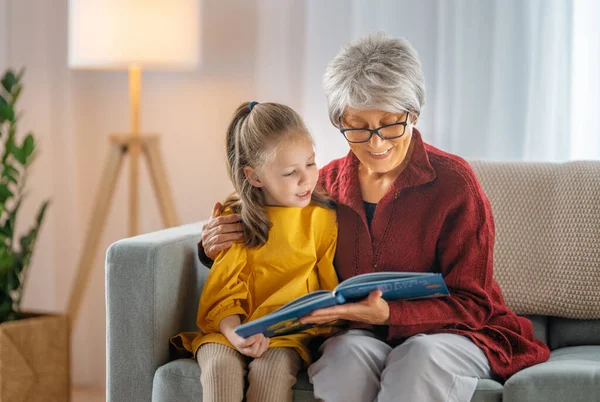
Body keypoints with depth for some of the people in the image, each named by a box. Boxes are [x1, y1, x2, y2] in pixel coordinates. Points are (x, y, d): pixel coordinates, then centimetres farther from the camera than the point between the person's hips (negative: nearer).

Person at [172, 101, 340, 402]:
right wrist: (234, 332, -20)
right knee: (220, 364, -31)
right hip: (236, 327, 1)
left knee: (272, 366, -33)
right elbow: (224, 292, 0)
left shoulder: (321, 218, 4)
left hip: (291, 333, -1)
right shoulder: (235, 219, 5)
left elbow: (330, 290, 7)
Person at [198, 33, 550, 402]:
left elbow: (472, 305, -9)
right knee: (347, 351, -33)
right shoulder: (328, 183, 6)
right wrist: (218, 246, -5)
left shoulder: (453, 181, -7)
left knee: (422, 355, -37)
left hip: (447, 334, -2)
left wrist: (388, 314, -26)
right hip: (359, 335, 3)